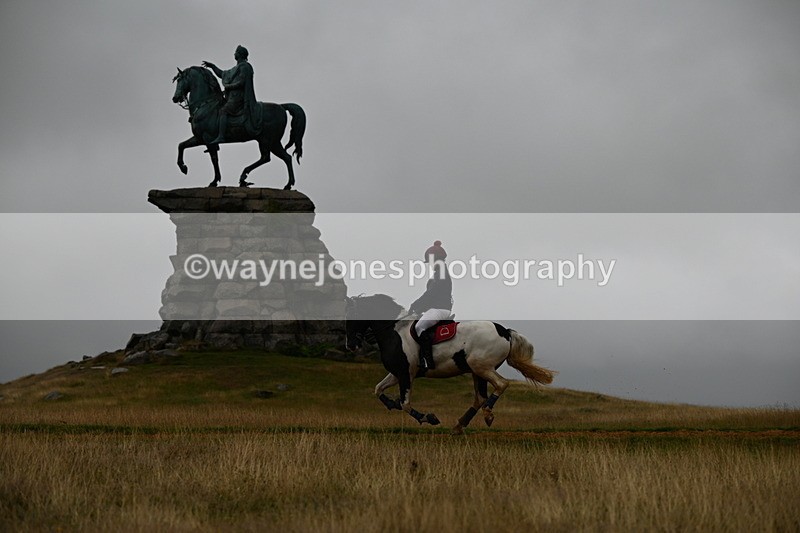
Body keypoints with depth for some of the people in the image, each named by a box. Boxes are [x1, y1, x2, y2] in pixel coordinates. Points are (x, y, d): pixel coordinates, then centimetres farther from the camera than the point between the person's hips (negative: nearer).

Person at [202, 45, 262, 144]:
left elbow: (241, 83, -18)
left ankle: (221, 136, -35)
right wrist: (212, 66, 27)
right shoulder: (237, 68, 23)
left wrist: (228, 86, -11)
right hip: (233, 97, 10)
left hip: (238, 97, -10)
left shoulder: (244, 67, -8)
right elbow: (223, 74, 32)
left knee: (223, 111, -24)